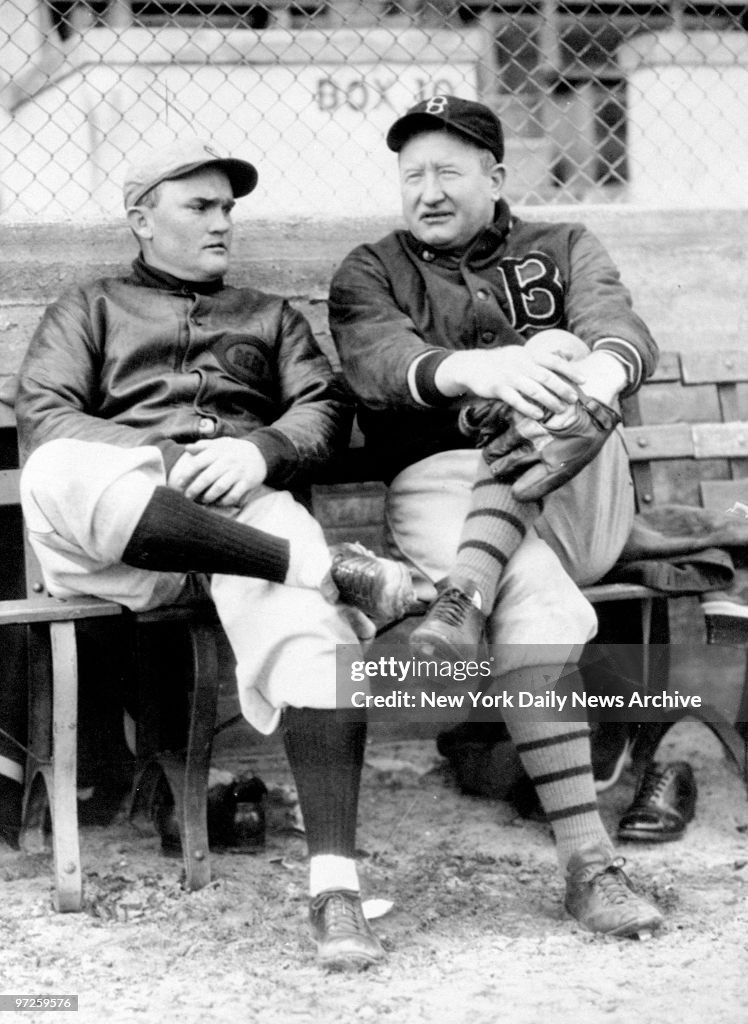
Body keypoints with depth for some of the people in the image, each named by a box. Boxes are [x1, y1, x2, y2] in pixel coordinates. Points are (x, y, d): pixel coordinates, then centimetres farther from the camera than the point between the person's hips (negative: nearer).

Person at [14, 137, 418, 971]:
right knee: (57, 475, -40)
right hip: (122, 510, -1)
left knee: (308, 623, -36)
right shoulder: (90, 309, 29)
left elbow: (325, 409, 15)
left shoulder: (270, 316, 34)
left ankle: (334, 886, -46)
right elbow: (41, 415, 9)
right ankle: (324, 566, -40)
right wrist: (159, 459, -10)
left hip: (247, 507, 1)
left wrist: (259, 449, -10)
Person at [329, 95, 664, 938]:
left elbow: (621, 329, -6)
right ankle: (586, 865, -32)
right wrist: (472, 369, -36)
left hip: (579, 505, 1)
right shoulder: (370, 274, 14)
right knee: (531, 593, -33)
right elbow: (381, 362, -11)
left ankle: (463, 594, -43)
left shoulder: (562, 249, 18)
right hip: (440, 482, -1)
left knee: (559, 356, -28)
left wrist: (600, 368, -34)